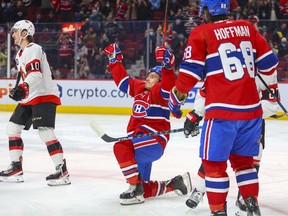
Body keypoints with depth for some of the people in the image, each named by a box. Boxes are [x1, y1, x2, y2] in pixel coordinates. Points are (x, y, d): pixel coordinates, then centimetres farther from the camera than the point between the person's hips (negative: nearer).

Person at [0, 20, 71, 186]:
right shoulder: (21, 52, 17)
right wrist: (18, 90, 33)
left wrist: (23, 87, -46)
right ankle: (16, 169, 14)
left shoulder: (33, 49, -15)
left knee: (45, 132, -19)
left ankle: (62, 171, -18)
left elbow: (35, 74, -30)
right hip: (29, 98, 11)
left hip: (44, 96, -11)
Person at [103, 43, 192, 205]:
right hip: (140, 144, 9)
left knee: (121, 148, -35)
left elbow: (168, 87, -30)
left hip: (154, 142, -9)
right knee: (145, 190, 12)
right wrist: (115, 60, 24)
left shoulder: (159, 92, -8)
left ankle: (136, 189, -30)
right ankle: (175, 184, 28)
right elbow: (123, 79, 27)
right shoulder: (139, 87, 15)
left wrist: (167, 66, -44)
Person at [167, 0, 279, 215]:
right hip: (252, 109, 5)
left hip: (223, 110, -5)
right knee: (243, 160, 20)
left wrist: (176, 97, 6)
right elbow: (268, 62, 13)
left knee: (214, 162, 6)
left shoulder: (201, 33, -3)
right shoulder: (247, 28, 9)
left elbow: (190, 71, -8)